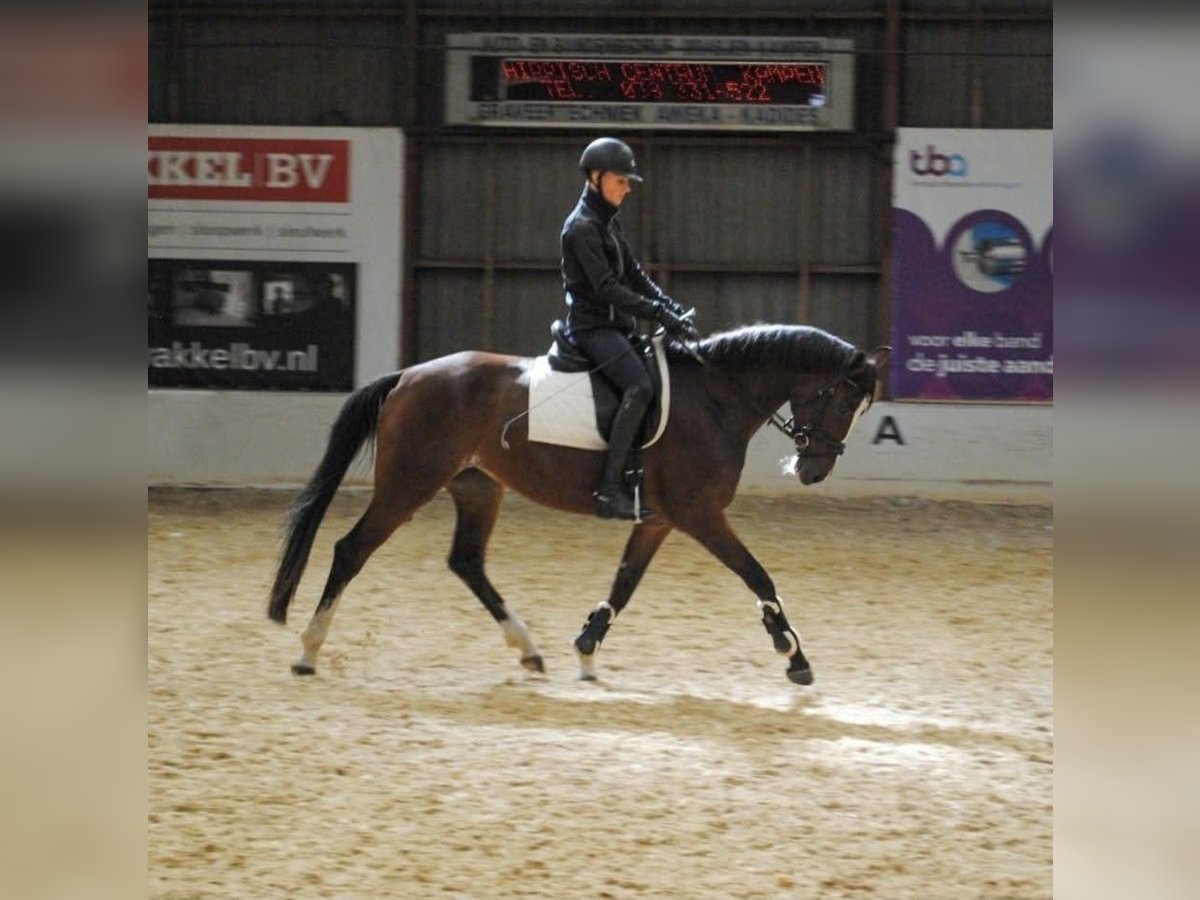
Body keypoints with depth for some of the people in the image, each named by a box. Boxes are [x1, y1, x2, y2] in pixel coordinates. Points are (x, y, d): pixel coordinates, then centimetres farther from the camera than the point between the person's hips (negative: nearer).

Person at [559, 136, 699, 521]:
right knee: (639, 387, -30)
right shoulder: (582, 227, -13)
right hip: (592, 327, -10)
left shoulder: (608, 224, 18)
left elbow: (634, 276, 20)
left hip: (613, 326, 10)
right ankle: (610, 488, -35)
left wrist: (673, 308, 5)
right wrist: (659, 313, -23)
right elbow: (606, 288, -21)